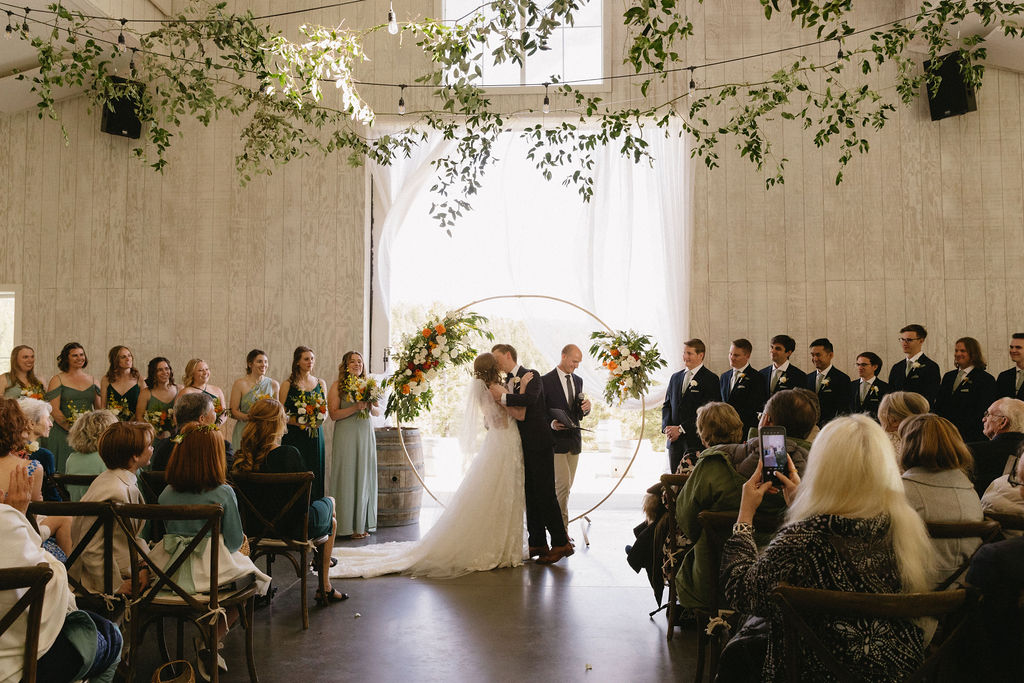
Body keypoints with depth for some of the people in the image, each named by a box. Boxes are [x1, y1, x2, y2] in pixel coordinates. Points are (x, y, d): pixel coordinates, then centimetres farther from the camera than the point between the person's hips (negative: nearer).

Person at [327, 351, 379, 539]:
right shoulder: (337, 385, -2)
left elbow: (378, 412, 14)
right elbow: (333, 414, -9)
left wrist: (371, 407, -7)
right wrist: (356, 407, -17)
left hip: (366, 434, 5)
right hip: (346, 435, -4)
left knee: (365, 476, 6)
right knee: (348, 477, -3)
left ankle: (363, 523, 15)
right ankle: (348, 525, 4)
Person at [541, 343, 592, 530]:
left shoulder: (578, 380, 12)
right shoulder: (545, 381, -8)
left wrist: (586, 408, -5)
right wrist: (551, 423, -23)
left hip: (574, 441, 6)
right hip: (555, 440, -6)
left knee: (567, 486, 10)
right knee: (562, 485, -10)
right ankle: (562, 528, -1)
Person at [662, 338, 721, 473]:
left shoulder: (710, 379, -4)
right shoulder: (675, 377, 16)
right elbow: (667, 405, 17)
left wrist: (681, 429, -13)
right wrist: (667, 428, -1)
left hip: (696, 441, -5)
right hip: (674, 441, 6)